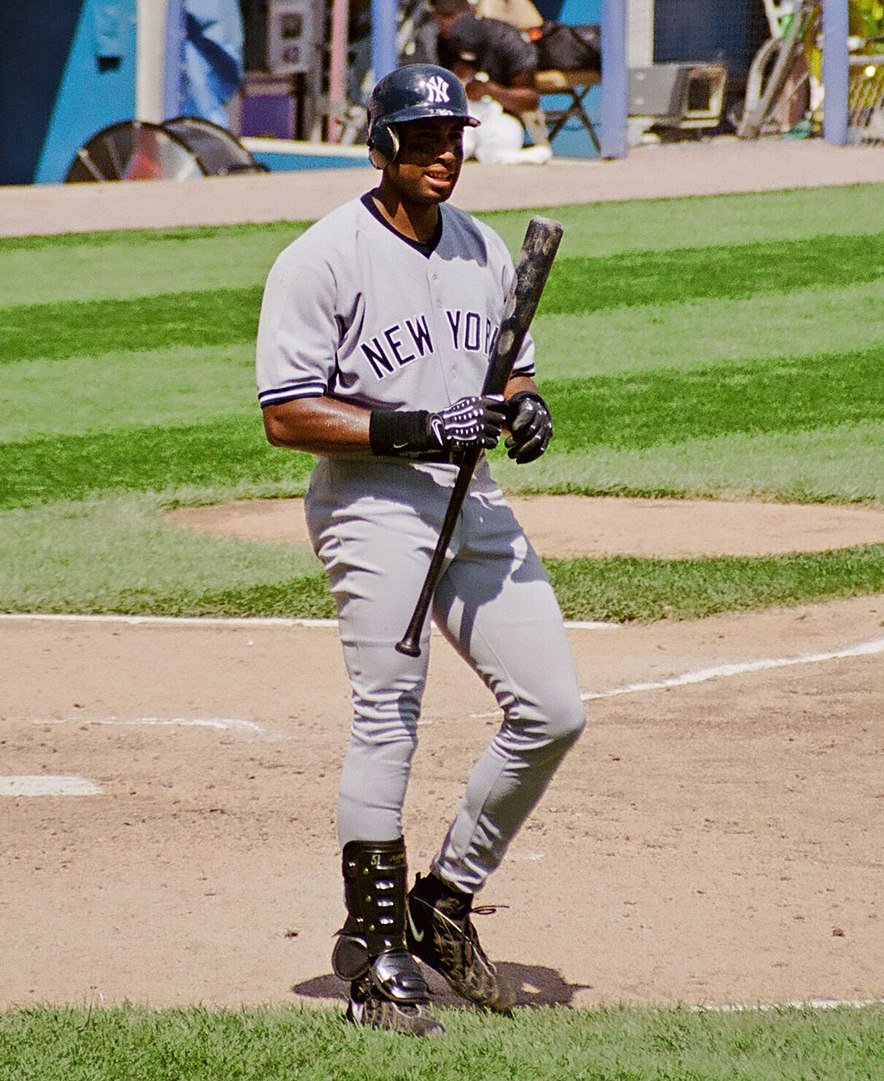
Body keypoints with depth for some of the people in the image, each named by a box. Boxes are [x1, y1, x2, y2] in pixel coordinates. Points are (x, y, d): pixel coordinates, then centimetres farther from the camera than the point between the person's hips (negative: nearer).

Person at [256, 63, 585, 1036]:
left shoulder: (484, 251, 12)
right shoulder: (323, 260, -9)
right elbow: (286, 414, -12)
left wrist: (523, 409, -1)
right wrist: (409, 428, -22)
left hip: (472, 505, 7)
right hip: (372, 508, -7)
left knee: (553, 709, 2)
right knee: (386, 722, -10)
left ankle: (445, 902, 18)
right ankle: (375, 946, 0)